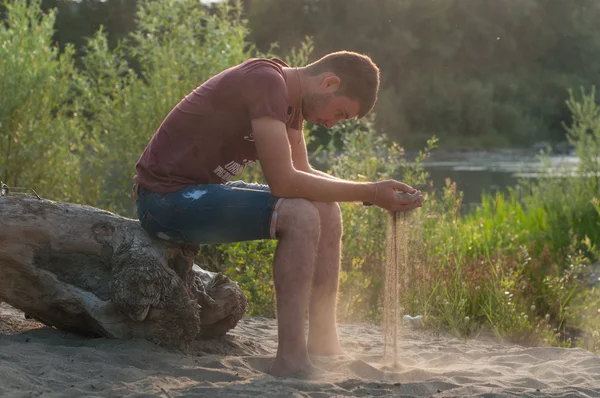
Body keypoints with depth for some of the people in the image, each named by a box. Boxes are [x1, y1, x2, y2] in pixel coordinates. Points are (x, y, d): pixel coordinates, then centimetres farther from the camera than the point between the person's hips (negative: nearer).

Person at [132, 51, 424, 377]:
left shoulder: (289, 95, 9)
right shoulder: (266, 81, -22)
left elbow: (302, 173, 9)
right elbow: (283, 182, -27)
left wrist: (375, 192, -3)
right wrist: (368, 193, -21)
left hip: (203, 191, 10)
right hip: (166, 198, -10)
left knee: (327, 212, 5)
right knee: (300, 215, -25)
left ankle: (323, 344, 6)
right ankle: (291, 359, -24)